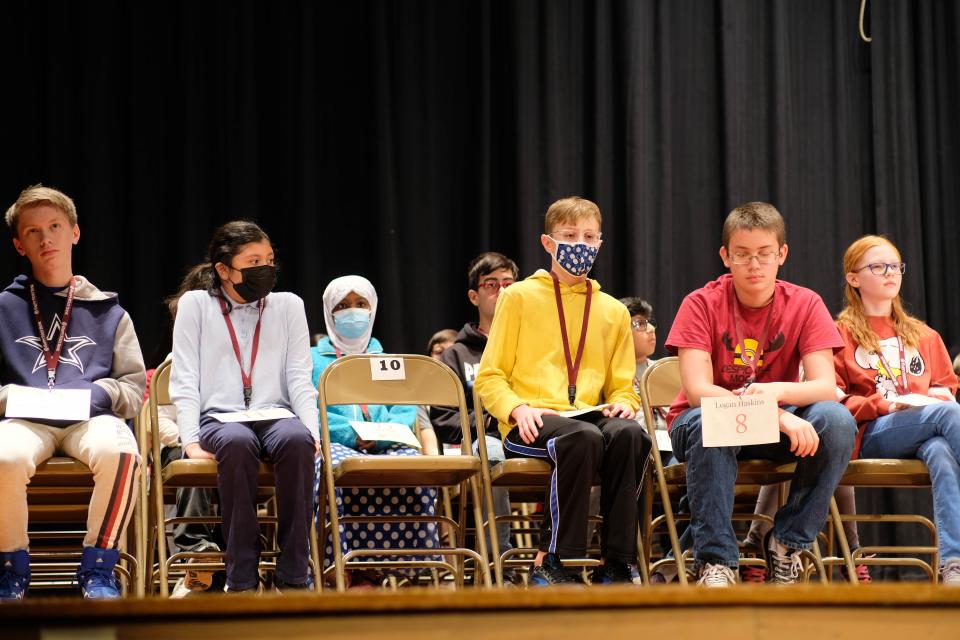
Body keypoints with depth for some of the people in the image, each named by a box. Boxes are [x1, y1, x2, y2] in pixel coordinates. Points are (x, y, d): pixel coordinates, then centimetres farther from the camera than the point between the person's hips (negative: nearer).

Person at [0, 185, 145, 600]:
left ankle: (98, 569, -18)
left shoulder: (108, 312, 20)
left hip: (90, 418, 0)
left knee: (121, 451, -38)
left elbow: (135, 386, 15)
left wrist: (99, 394, -6)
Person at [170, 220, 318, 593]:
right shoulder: (195, 304, 9)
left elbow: (300, 379, 9)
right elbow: (185, 381, 3)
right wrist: (191, 441, -11)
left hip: (275, 415, 2)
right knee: (237, 443, -38)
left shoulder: (288, 305, 15)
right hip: (219, 417, -2)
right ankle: (242, 578, -32)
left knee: (297, 440, -35)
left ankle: (294, 575, -32)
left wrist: (313, 432, -7)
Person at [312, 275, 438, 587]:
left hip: (385, 446, 2)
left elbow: (406, 411, 13)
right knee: (332, 465, -40)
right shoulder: (313, 360, 20)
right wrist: (350, 434, -15)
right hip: (333, 444, -2)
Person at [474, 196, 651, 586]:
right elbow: (489, 378, 7)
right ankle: (549, 562, -29)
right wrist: (518, 408, -14)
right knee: (583, 438, -38)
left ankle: (615, 564, -29)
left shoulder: (613, 311, 20)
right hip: (530, 424, -3)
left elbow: (623, 387, 23)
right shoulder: (519, 297, 9)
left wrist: (623, 403, -2)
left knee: (630, 434, -33)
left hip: (588, 417, 4)